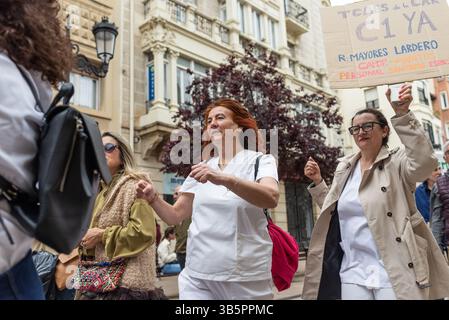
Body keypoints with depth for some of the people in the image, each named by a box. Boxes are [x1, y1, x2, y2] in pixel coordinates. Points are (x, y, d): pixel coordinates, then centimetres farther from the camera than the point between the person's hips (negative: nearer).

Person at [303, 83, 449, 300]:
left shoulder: (396, 163, -2)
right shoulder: (344, 167, 12)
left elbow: (425, 161, -25)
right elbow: (333, 210, 19)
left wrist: (403, 115, -30)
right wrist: (317, 182, 6)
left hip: (394, 272, -4)